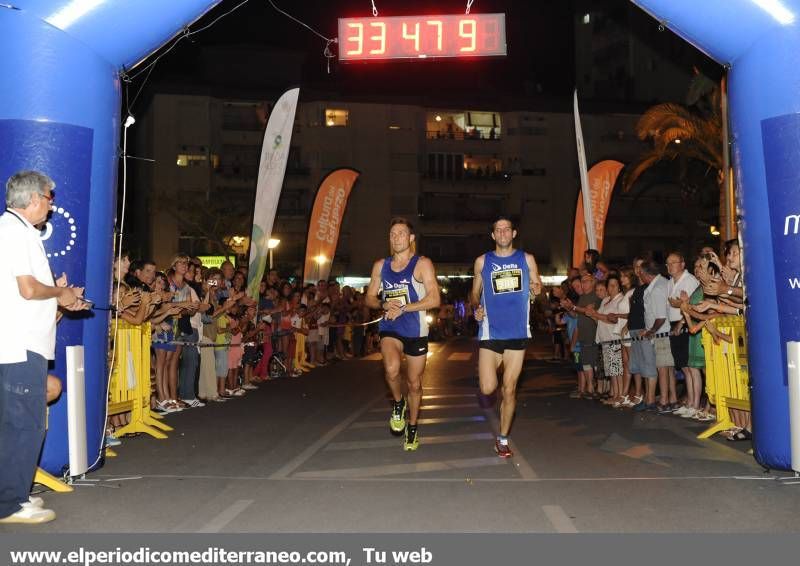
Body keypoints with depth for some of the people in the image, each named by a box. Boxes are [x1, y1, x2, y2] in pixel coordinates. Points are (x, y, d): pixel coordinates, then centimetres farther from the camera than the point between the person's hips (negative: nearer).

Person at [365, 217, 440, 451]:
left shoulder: (422, 264, -6)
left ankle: (412, 427, 33)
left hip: (416, 331, -1)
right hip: (390, 328, 1)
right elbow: (370, 298, 12)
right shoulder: (380, 265, 6)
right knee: (392, 369, -28)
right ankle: (398, 403, 4)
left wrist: (403, 308, -20)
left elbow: (434, 299, -15)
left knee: (414, 383, 10)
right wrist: (384, 304, -10)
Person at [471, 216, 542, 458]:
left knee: (509, 389, 5)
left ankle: (503, 438, 19)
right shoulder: (482, 261, 6)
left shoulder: (526, 259, 7)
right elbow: (475, 292, 12)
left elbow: (537, 286, 11)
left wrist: (536, 290, -11)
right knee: (488, 389, -9)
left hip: (517, 333, 1)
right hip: (490, 332, 0)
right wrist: (476, 308, -7)